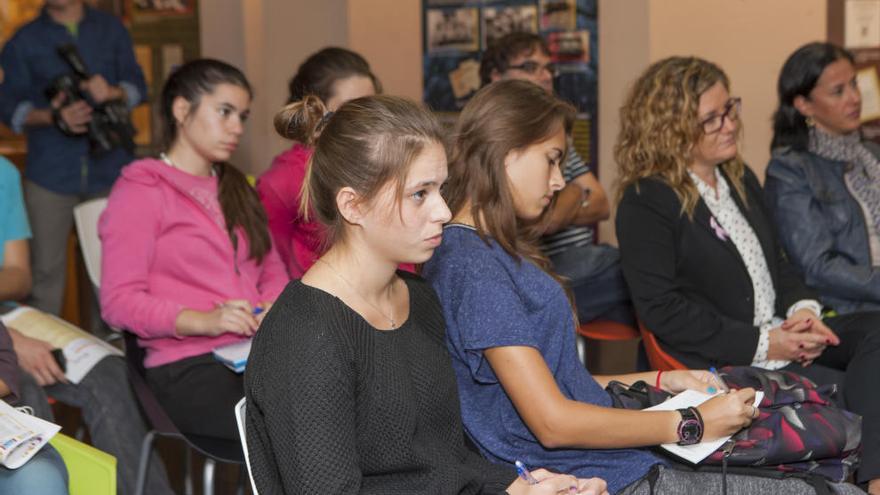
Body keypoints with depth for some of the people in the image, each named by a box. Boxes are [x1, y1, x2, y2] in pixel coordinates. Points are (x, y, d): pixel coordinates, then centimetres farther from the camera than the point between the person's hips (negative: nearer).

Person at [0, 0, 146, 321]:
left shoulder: (111, 30, 13)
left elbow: (137, 86, 10)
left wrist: (113, 92, -13)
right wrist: (53, 117, -17)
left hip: (110, 170, 2)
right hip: (50, 172, -2)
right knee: (46, 268, -4)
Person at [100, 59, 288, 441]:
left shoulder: (237, 190, 26)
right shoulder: (139, 191, 2)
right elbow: (118, 301, -6)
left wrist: (274, 307, 1)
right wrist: (205, 321, -20)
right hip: (188, 365, -6)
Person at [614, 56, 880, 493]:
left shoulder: (740, 178, 16)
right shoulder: (645, 203, -10)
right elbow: (661, 309, -16)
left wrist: (803, 309, -3)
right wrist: (762, 344, -18)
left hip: (782, 332, 8)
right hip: (723, 358, -8)